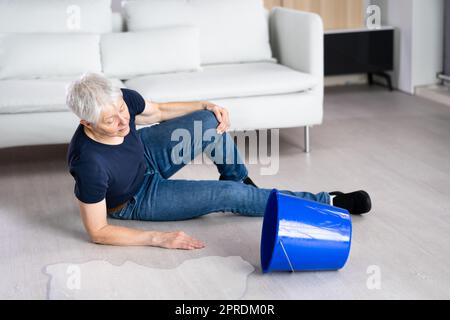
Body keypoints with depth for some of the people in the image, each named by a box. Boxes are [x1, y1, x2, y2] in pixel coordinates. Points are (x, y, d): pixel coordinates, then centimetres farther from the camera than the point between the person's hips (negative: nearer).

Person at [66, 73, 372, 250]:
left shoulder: (122, 98, -25)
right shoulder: (88, 163, -41)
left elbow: (158, 111, 0)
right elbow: (98, 232, -30)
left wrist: (205, 106, -12)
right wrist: (159, 238, -37)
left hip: (146, 154, 6)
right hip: (137, 200, -5)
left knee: (211, 121, -13)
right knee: (229, 196, -14)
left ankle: (239, 179, 17)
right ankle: (329, 203, 0)